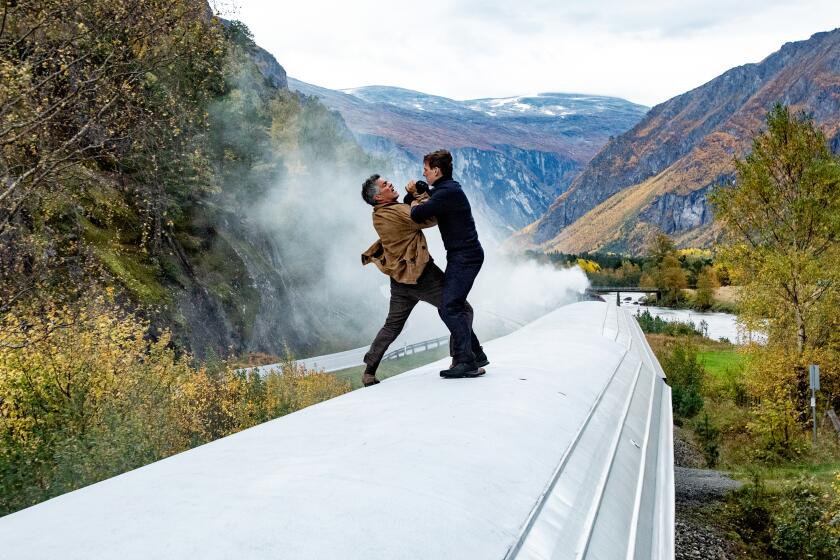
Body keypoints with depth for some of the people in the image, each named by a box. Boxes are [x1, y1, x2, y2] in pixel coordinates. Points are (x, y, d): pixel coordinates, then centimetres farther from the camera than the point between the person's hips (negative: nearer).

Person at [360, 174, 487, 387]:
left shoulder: (379, 216, 8)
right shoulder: (396, 213, -19)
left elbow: (409, 213, 18)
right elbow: (430, 218, -17)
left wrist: (412, 196, 2)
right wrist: (419, 195, -3)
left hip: (400, 279, 8)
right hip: (422, 275, -8)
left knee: (392, 325, 19)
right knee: (462, 310, 3)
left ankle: (369, 371, 19)